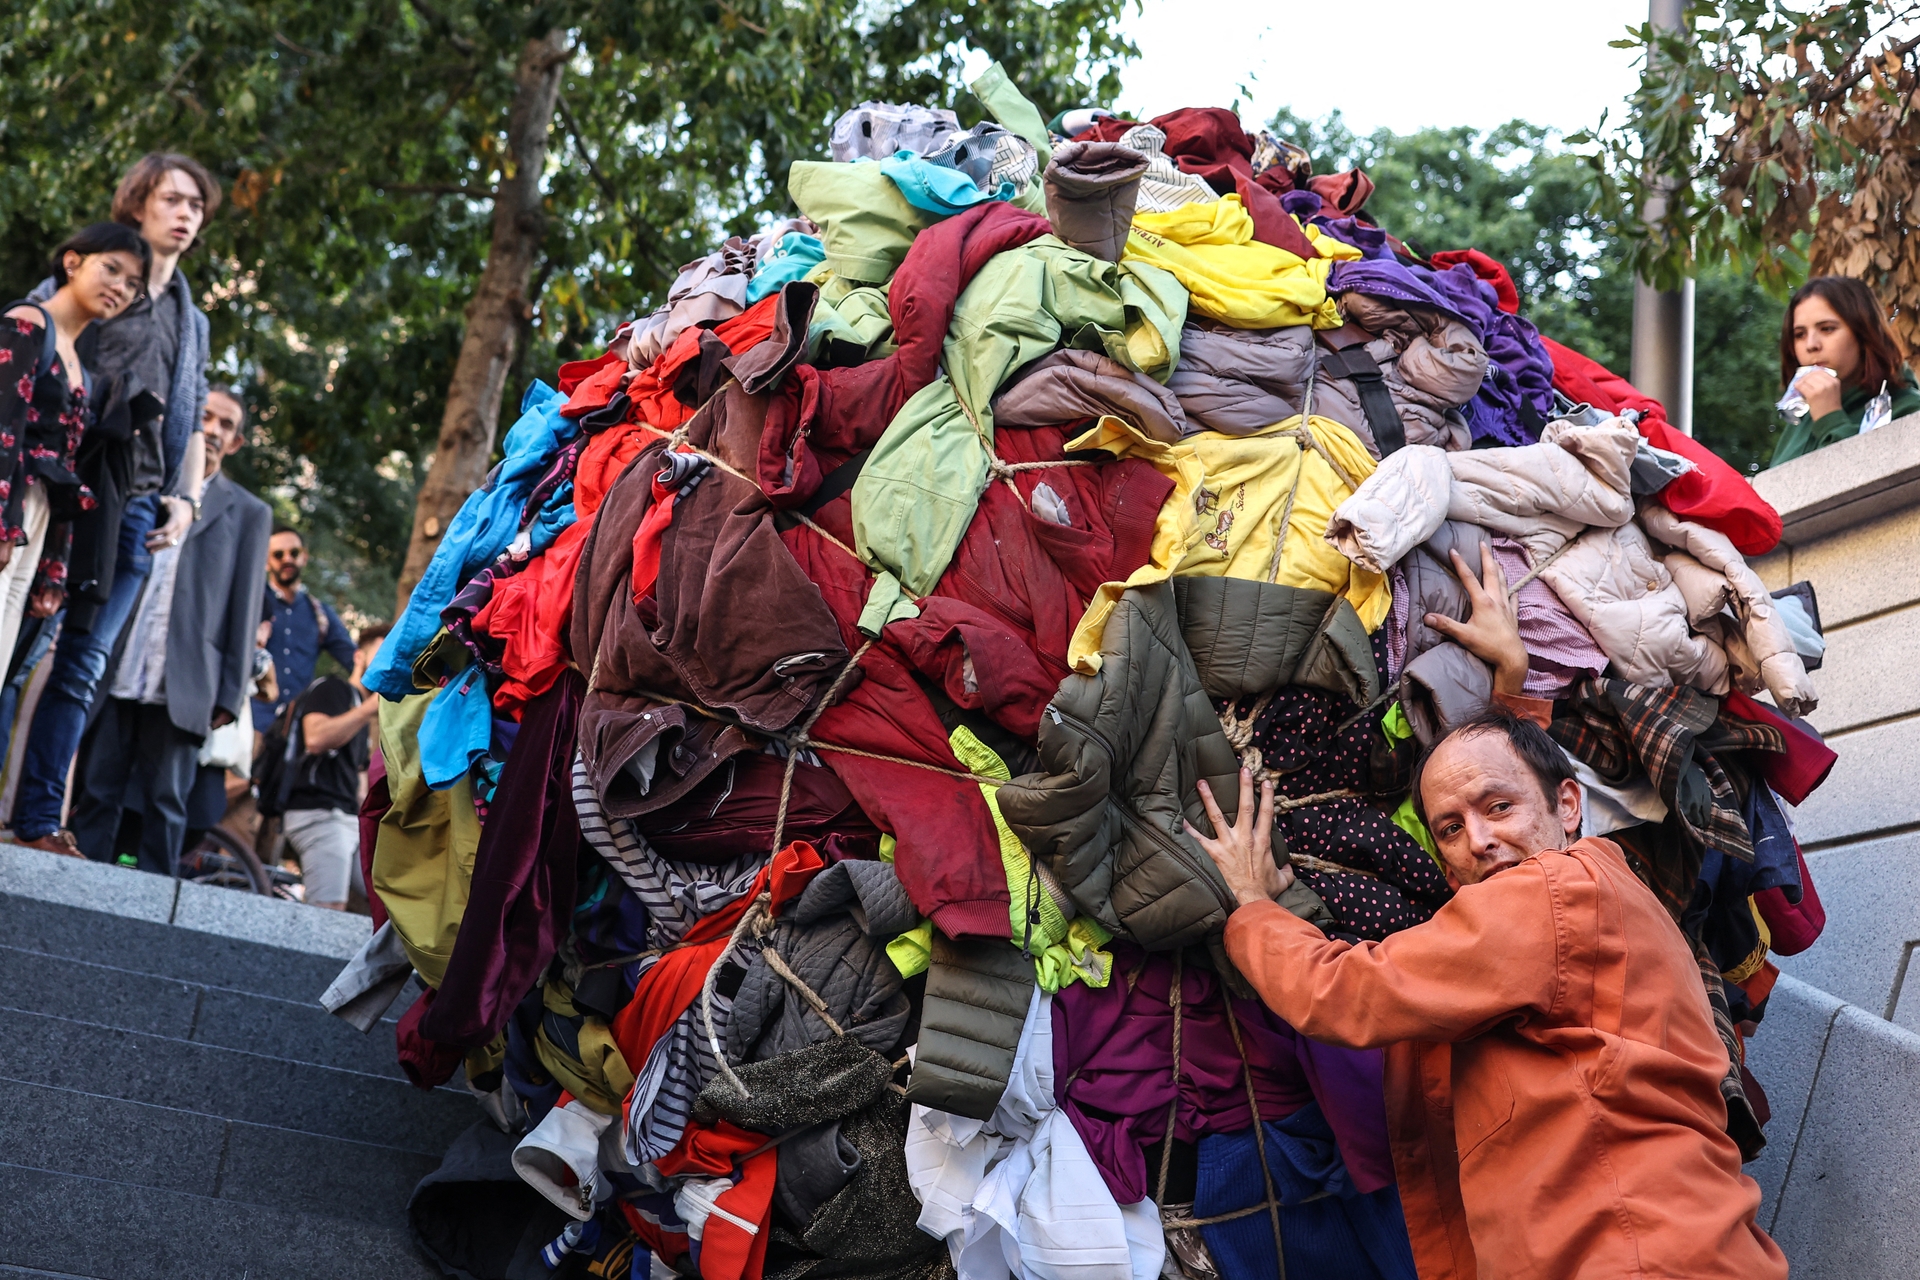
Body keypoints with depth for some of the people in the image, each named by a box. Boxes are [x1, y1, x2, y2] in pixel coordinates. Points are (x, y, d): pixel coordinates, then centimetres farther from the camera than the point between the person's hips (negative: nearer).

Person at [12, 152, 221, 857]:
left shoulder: (192, 322, 24)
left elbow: (193, 425, 25)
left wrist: (187, 500, 8)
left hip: (136, 508, 4)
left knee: (81, 665, 0)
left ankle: (39, 822, -2)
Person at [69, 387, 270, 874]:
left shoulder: (247, 513, 11)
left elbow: (245, 608, 6)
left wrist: (232, 694, -1)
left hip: (181, 686, -1)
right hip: (115, 672, 1)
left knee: (165, 804, 0)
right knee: (96, 793, 1)